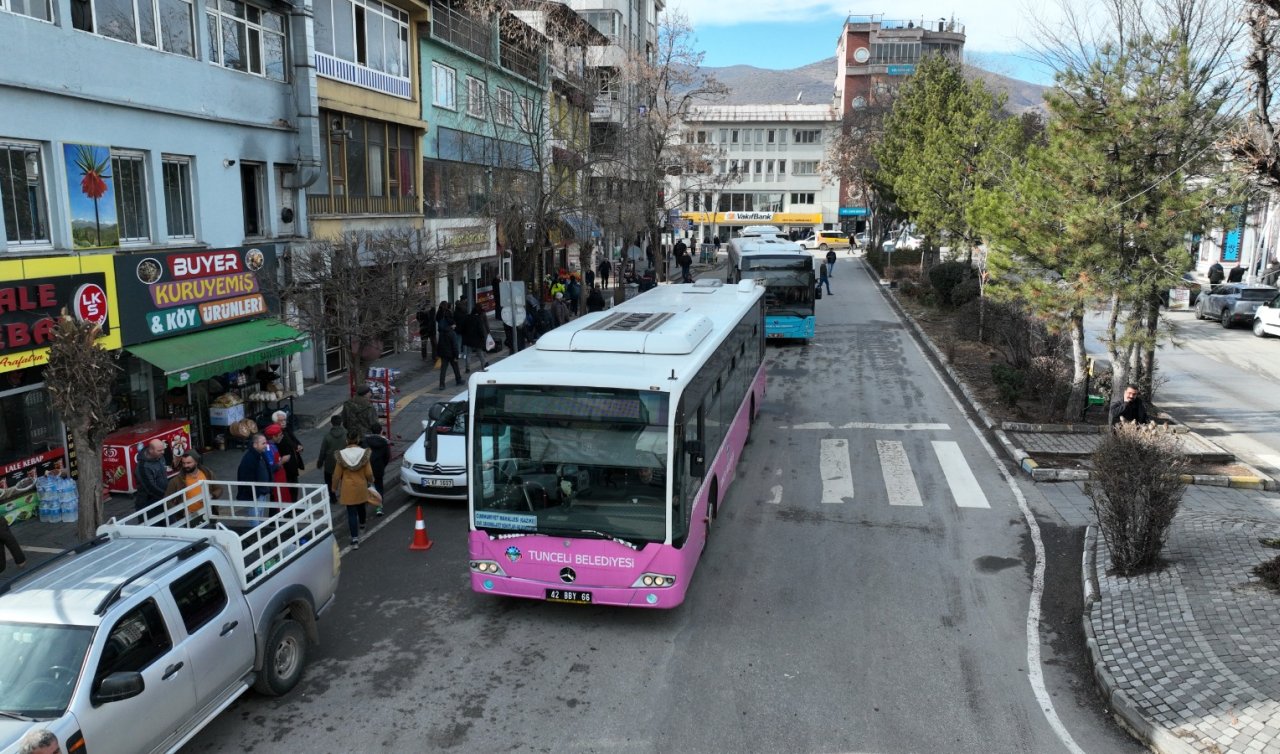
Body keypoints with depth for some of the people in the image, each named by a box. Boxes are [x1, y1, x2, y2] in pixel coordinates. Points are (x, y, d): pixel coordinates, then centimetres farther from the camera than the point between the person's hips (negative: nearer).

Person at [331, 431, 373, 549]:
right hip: (361, 487, 1)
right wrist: (370, 482, 13)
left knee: (351, 513, 0)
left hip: (347, 488, -1)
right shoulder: (364, 453, -10)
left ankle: (355, 539, -8)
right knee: (361, 508, 25)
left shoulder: (342, 455, -9)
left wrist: (334, 488, 8)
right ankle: (362, 525, 51)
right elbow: (369, 473, -8)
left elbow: (337, 475, -5)